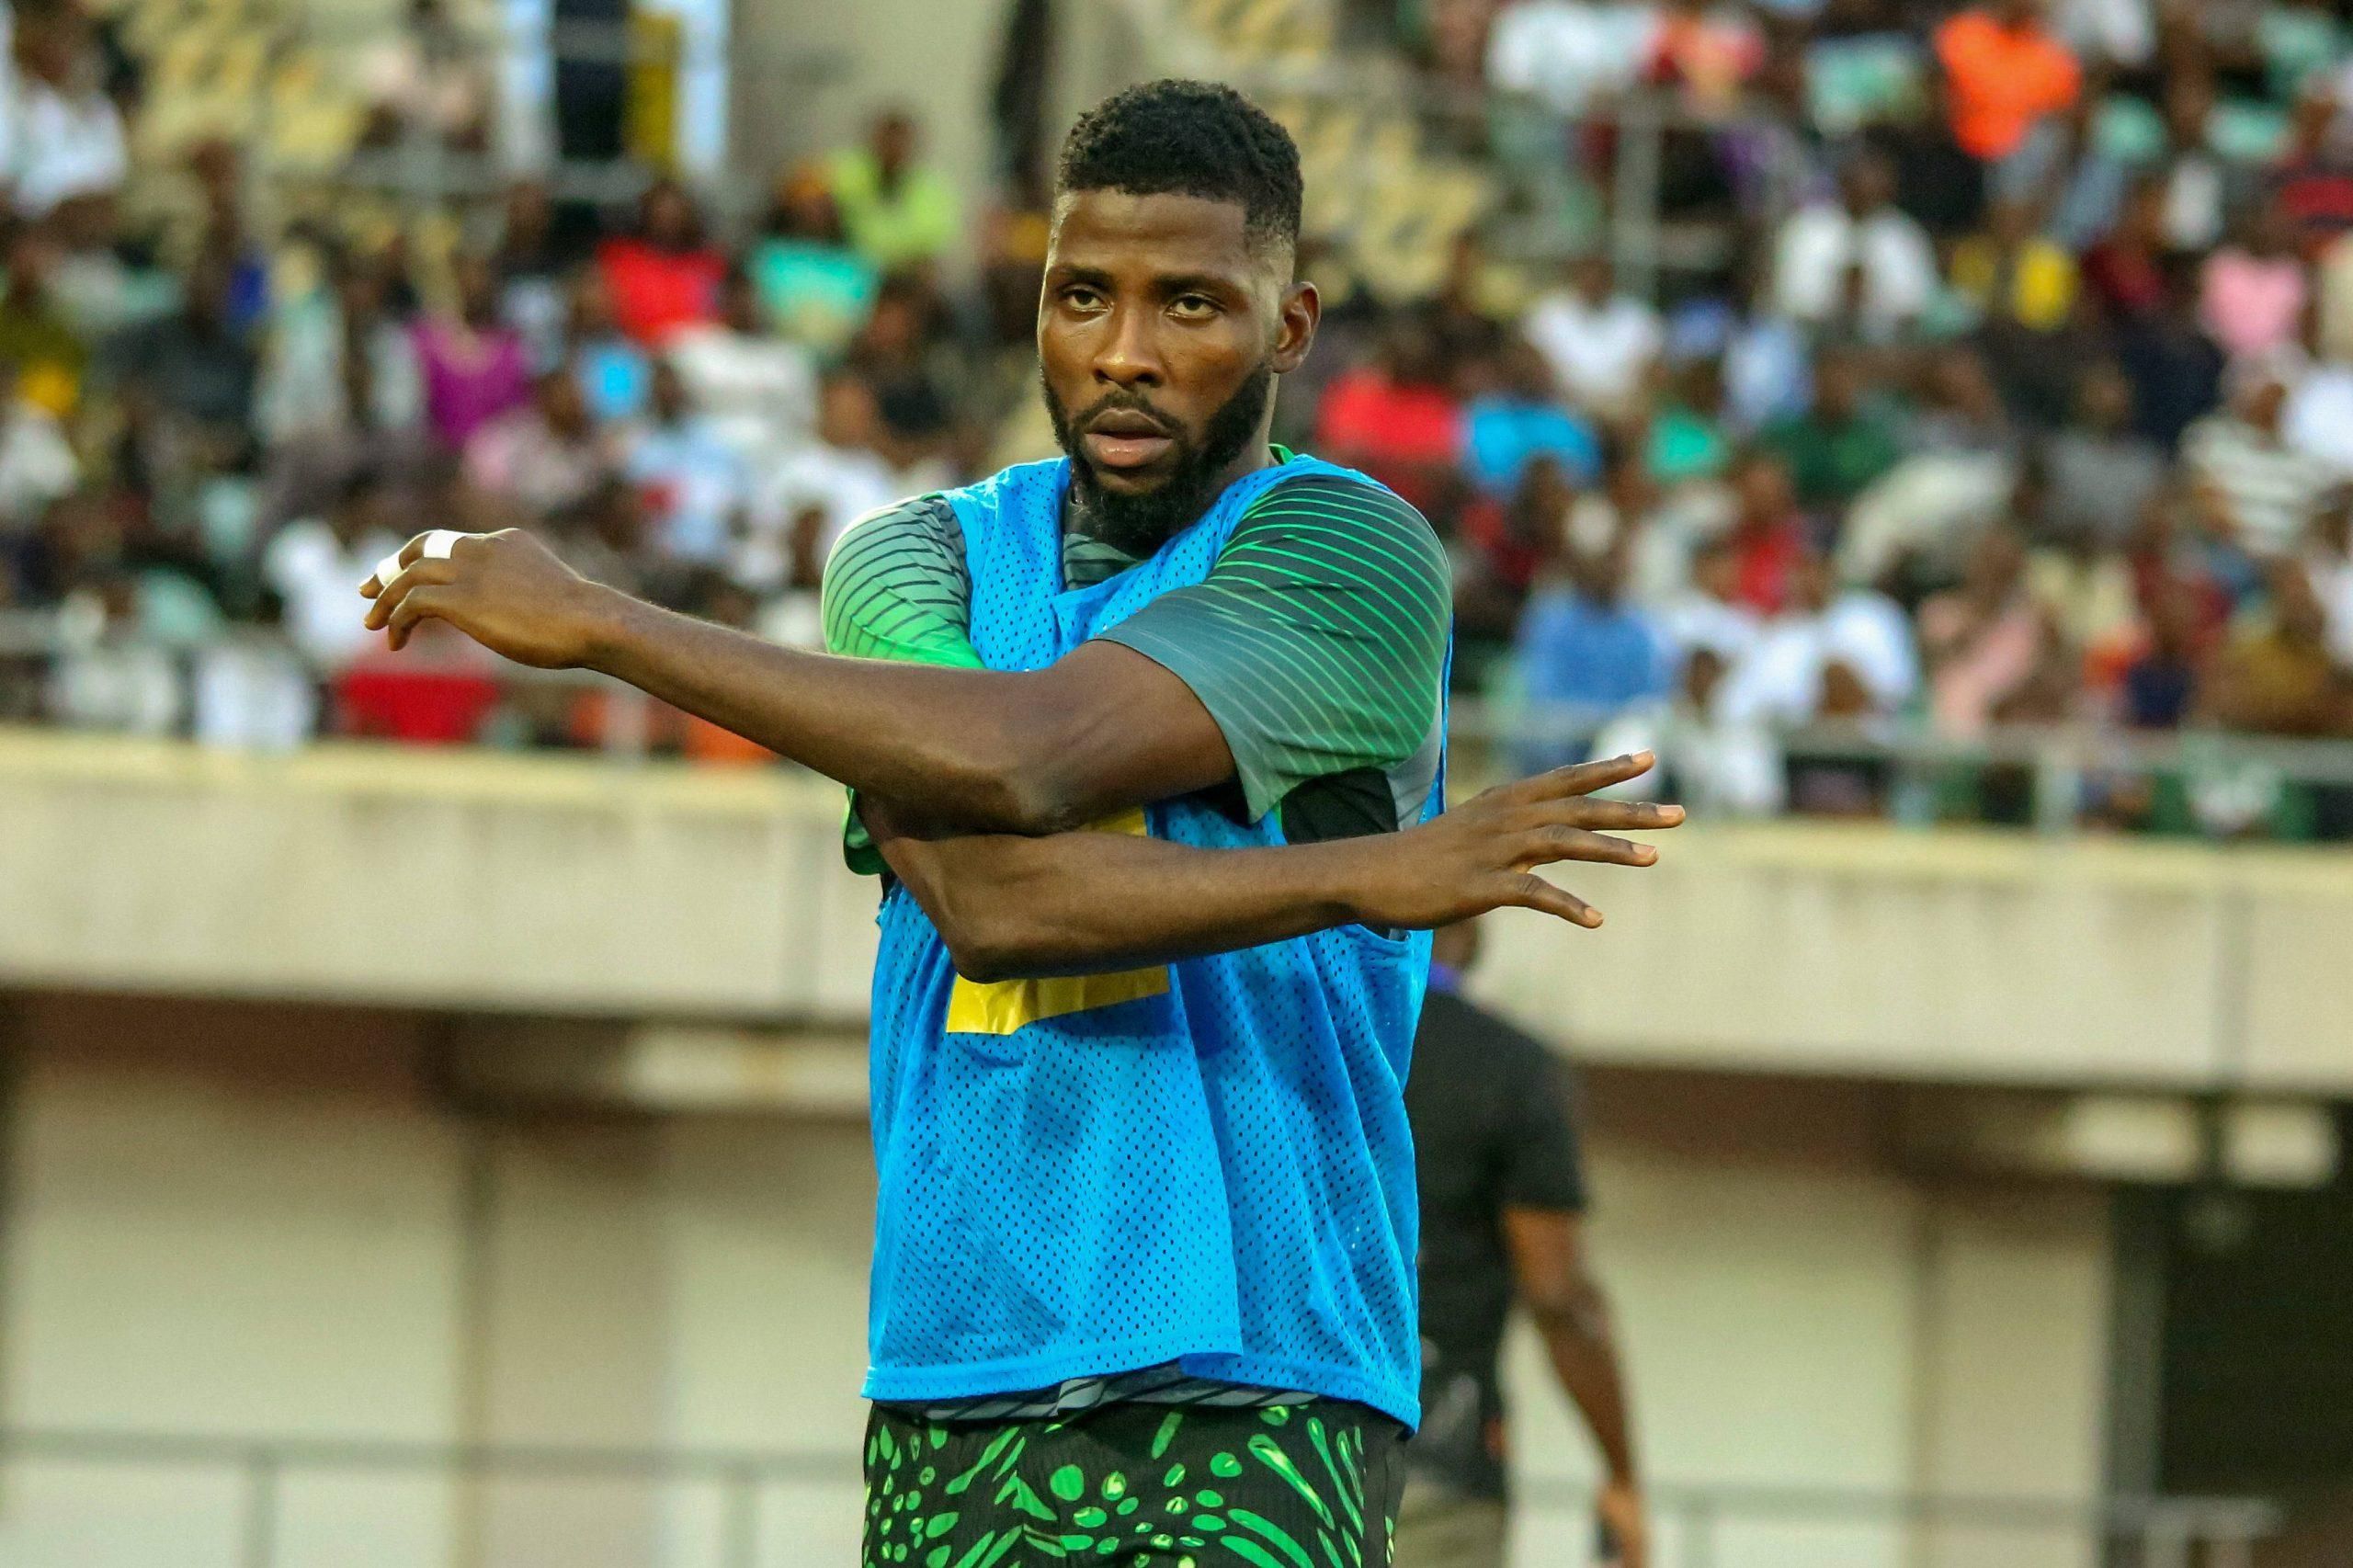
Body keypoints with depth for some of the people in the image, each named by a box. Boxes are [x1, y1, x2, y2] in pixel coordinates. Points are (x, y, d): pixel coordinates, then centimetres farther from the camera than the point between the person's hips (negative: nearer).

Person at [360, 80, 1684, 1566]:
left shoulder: (1352, 555, -4)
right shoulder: (917, 564, 11)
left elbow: (1018, 765, -17)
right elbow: (982, 900, -8)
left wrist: (595, 623, -9)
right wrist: (1375, 876, -17)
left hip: (1248, 1405, -5)